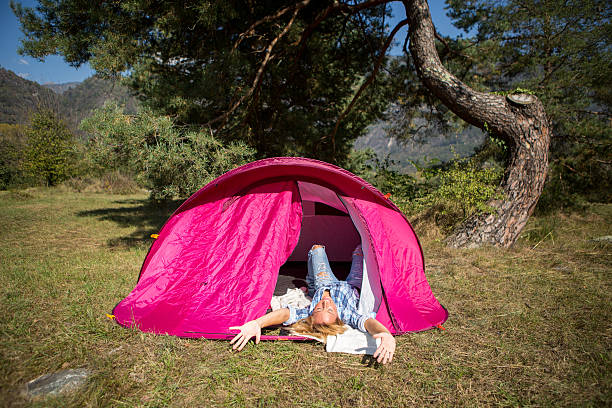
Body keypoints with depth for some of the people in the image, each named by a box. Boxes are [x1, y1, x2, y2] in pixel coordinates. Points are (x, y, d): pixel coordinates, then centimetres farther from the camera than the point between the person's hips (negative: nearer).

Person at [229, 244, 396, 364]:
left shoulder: (308, 313, -46)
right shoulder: (346, 314, -49)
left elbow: (287, 312, -60)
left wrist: (256, 323, -75)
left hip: (324, 286, 1)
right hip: (351, 289, -1)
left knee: (317, 248, 21)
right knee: (359, 250, 19)